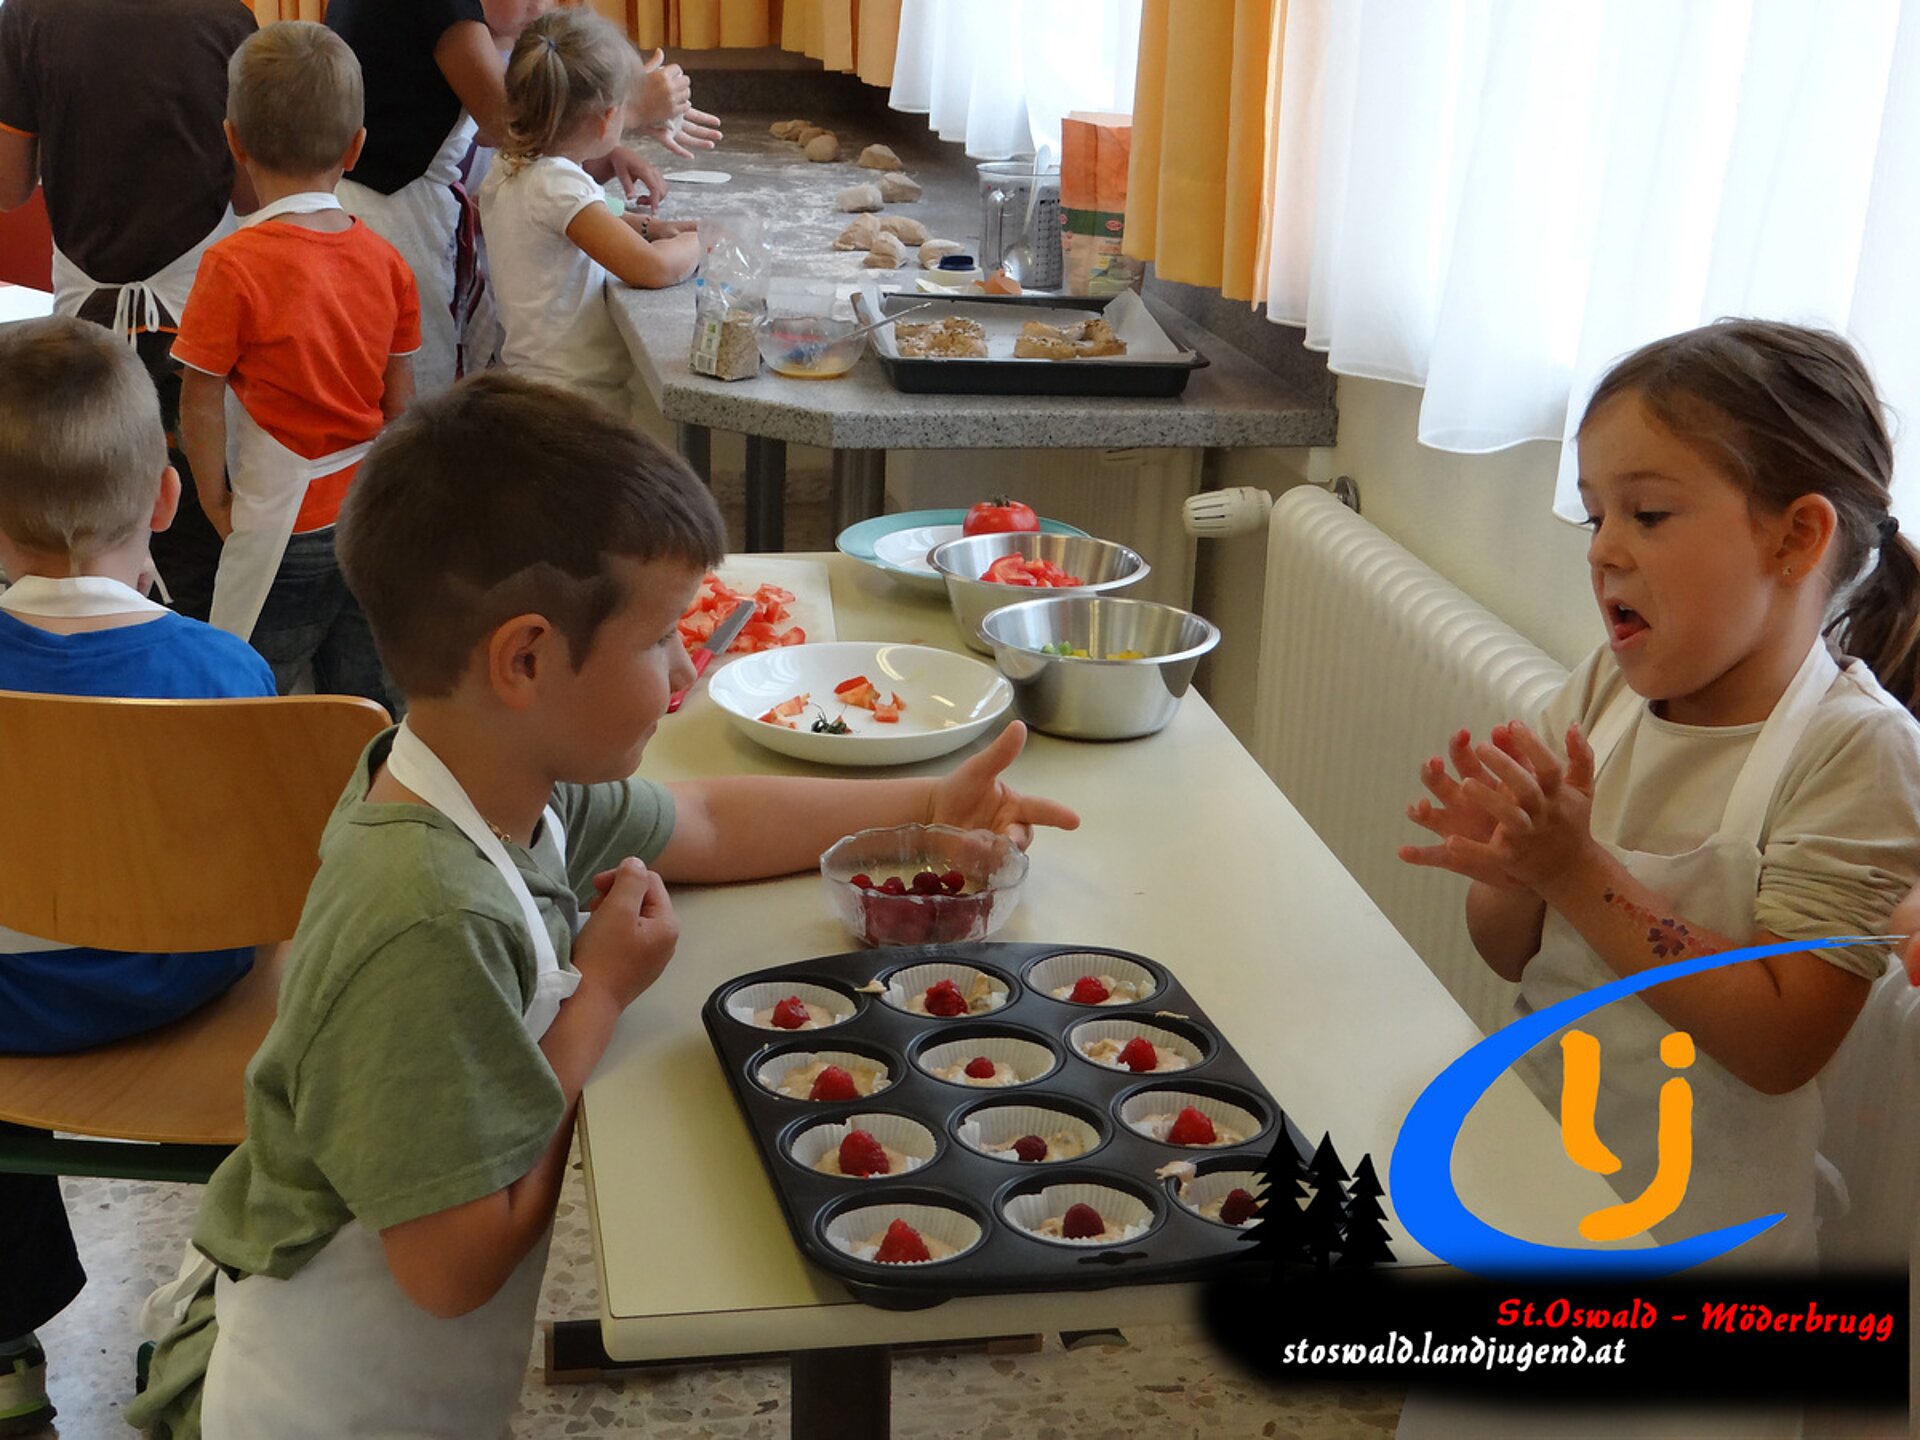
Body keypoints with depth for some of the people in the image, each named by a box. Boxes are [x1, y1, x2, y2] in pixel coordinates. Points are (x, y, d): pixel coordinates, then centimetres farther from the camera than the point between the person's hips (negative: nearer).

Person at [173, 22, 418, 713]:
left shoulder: (234, 266, -17)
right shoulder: (385, 260, -2)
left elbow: (201, 402, -13)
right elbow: (400, 398, 5)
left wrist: (216, 501, 2)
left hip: (282, 524, -5)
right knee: (364, 698, 15)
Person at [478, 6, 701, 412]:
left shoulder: (508, 169, 9)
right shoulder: (556, 184, -19)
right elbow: (653, 268, -27)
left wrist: (648, 227, 17)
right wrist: (699, 240, -5)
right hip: (580, 396, -10)